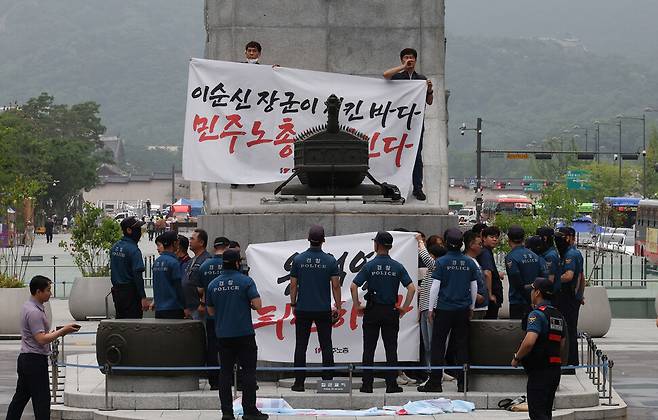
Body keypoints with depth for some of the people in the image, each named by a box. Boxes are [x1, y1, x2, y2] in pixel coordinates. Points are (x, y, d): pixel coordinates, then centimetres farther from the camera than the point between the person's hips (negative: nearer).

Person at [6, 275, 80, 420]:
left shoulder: (29, 306, 13)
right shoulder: (34, 312, -19)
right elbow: (42, 339, -23)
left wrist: (57, 331, 11)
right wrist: (63, 331, -17)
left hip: (25, 359, 10)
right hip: (36, 360, -10)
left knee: (20, 397, 13)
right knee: (41, 399, -8)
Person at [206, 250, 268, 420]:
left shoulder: (213, 284, 5)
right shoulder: (245, 281, -9)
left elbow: (211, 311, 13)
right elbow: (257, 305, -13)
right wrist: (247, 305, 7)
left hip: (222, 334, 4)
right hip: (244, 334, -4)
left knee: (225, 372, 7)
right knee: (248, 371, 2)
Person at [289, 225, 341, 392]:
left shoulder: (298, 260, -2)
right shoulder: (330, 261, -4)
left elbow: (293, 285, 1)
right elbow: (335, 285, -3)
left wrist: (293, 304, 12)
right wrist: (337, 307, 5)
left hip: (303, 309, 0)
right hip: (324, 309, 0)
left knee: (301, 346, 4)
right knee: (326, 346, 4)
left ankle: (299, 382, 3)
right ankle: (328, 381, 2)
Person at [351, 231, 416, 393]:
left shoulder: (369, 266, -6)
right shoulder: (397, 267, 0)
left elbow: (353, 286, -12)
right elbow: (411, 288, -5)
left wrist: (357, 306, -3)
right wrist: (404, 308, 3)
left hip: (372, 312, -1)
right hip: (391, 311, 1)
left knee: (369, 349, 4)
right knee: (391, 349, 5)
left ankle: (367, 385, 3)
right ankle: (391, 384, 4)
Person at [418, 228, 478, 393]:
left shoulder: (441, 262, -8)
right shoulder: (469, 263, 3)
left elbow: (435, 287, -8)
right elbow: (474, 288, 9)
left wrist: (431, 309, 0)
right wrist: (471, 308, 20)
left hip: (444, 309, -3)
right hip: (463, 310, 3)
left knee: (438, 346, 2)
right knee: (461, 346, 7)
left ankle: (435, 382, 1)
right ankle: (462, 383, 6)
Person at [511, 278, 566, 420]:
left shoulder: (537, 314, -14)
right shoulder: (559, 315, 14)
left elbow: (529, 342, -26)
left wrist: (517, 358, -11)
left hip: (539, 371, -9)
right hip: (555, 368, 9)